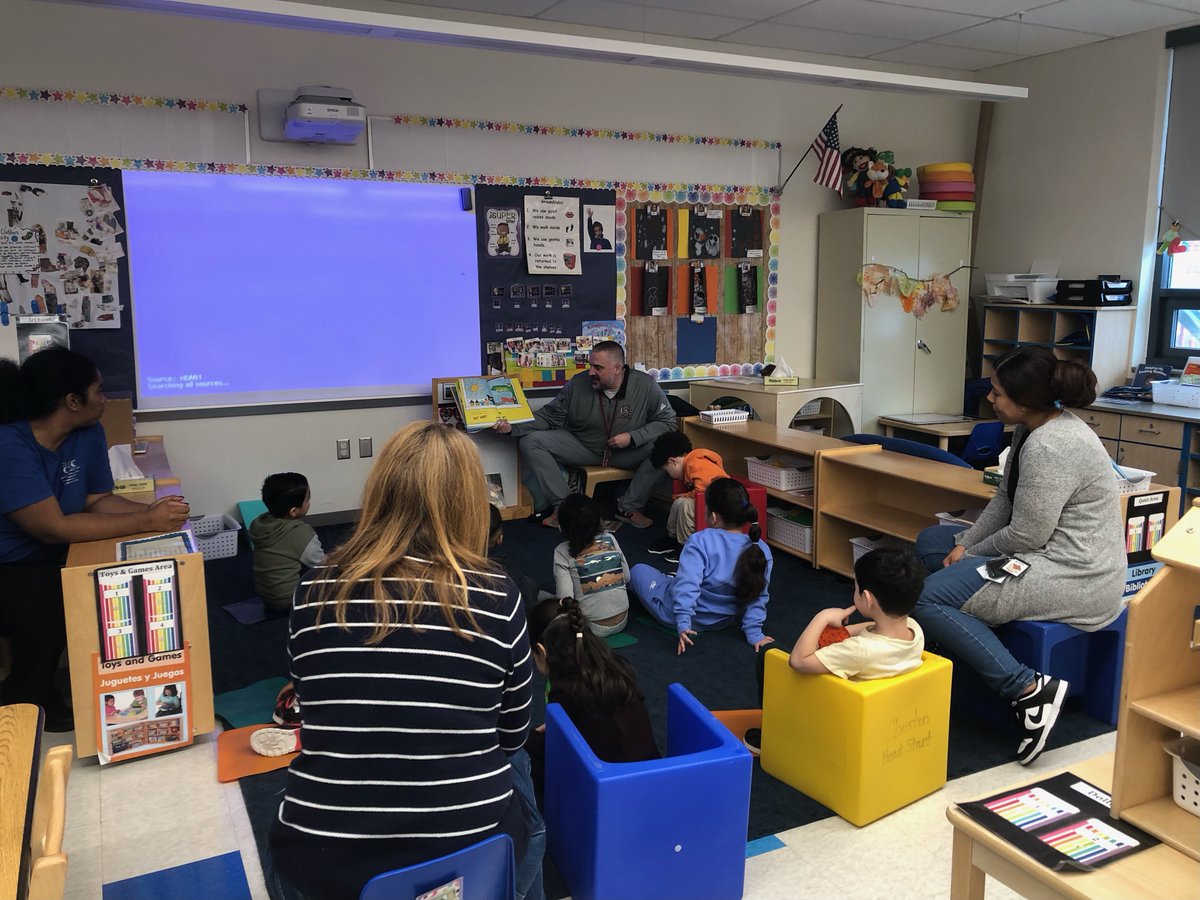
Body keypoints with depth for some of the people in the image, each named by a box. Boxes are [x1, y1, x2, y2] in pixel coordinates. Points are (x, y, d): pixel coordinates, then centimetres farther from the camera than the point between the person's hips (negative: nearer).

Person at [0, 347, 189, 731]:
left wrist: (149, 510, -17)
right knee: (49, 602, -33)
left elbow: (97, 499, 4)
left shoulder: (89, 433, -4)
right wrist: (146, 522, -32)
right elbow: (54, 528, -33)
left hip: (50, 559, 7)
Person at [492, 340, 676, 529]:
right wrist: (512, 427, -15)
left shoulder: (646, 386, -15)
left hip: (627, 453, -1)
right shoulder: (578, 383, -11)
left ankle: (629, 508, -13)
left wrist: (632, 437, -23)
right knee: (530, 442, -18)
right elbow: (549, 416, -2)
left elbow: (668, 421, -10)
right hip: (582, 447, 1)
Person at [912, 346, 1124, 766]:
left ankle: (1029, 688, -16)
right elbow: (1004, 499, 14)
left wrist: (971, 554, -6)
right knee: (930, 542, 17)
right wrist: (966, 542, 3)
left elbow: (1026, 536, -22)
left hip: (1075, 578, -11)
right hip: (1050, 551, 11)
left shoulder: (1050, 446, -24)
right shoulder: (1036, 426, 7)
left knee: (927, 597, -19)